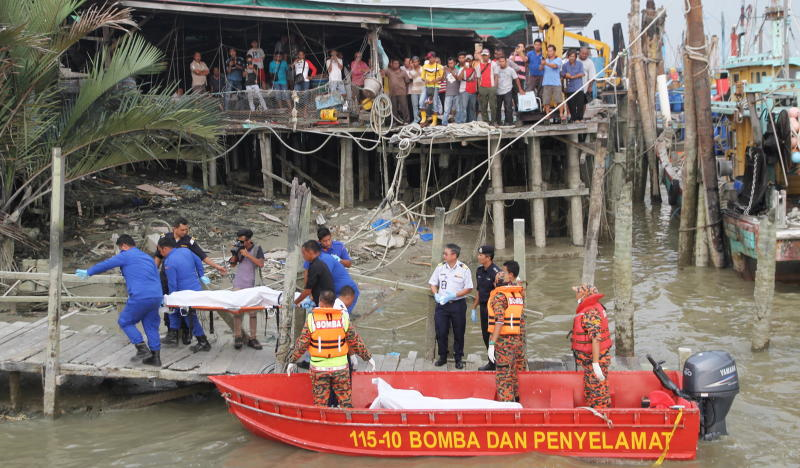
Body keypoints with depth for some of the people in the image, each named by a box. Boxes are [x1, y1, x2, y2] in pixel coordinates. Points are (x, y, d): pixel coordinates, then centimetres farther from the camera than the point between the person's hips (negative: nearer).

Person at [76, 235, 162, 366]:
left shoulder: (125, 256, 4)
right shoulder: (148, 257, 24)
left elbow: (105, 264, 11)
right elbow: (157, 277, 28)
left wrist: (88, 272, 26)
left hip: (140, 297, -7)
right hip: (156, 296, 7)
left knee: (125, 321, 8)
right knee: (151, 325, 14)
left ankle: (142, 349, -2)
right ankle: (155, 357, 12)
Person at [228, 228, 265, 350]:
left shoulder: (257, 249, -2)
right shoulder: (240, 248, 7)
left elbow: (261, 264, -14)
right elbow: (233, 263, 14)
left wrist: (247, 254, -16)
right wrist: (235, 253, -4)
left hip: (250, 285, -2)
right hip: (238, 284, 2)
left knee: (252, 312, 1)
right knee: (237, 310, 0)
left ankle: (252, 338, 6)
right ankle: (238, 337, 6)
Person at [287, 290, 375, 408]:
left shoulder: (311, 318, -7)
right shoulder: (343, 318, -4)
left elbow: (302, 343, -3)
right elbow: (355, 341, 2)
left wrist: (292, 361, 9)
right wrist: (368, 357, 14)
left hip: (319, 368, -1)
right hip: (340, 367, 1)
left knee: (320, 401, 9)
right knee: (345, 400, 9)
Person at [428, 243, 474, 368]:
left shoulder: (464, 269, -7)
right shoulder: (440, 267, 3)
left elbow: (468, 288, -6)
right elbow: (433, 284, 11)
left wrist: (454, 295, -17)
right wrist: (436, 295, -9)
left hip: (458, 305, -3)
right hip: (442, 304, 3)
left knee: (459, 333, 5)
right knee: (441, 332, 2)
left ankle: (458, 358, 17)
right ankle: (442, 357, 17)